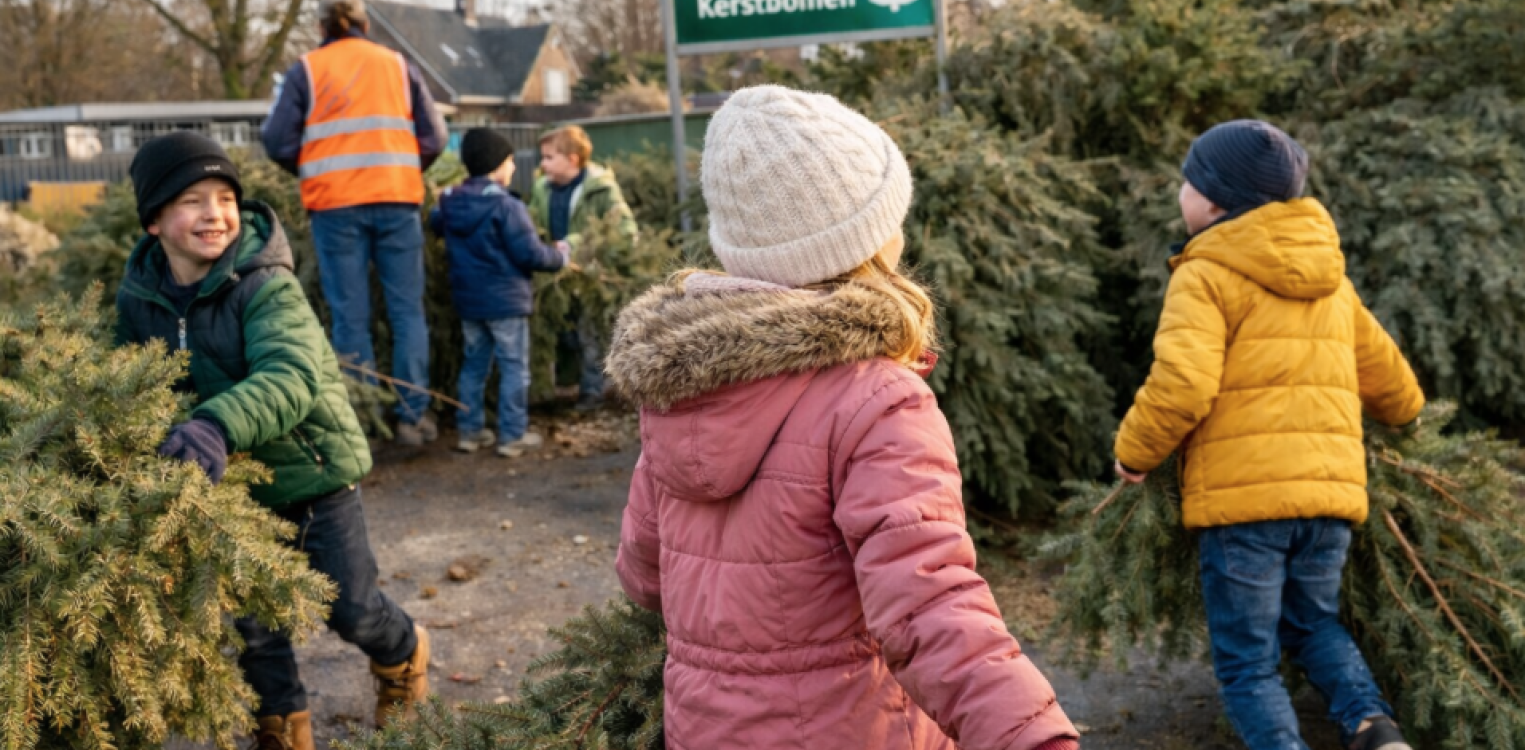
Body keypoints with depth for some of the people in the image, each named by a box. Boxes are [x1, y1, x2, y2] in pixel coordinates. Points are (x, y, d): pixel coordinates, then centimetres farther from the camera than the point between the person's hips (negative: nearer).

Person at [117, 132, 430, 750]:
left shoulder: (265, 286, -23)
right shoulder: (136, 301, -6)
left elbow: (292, 378, -38)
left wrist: (220, 424, -55)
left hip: (315, 473, -4)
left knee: (351, 609, 9)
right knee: (252, 621, 12)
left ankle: (404, 658, 42)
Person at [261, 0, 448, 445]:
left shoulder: (306, 70, 6)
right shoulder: (398, 66, 11)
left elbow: (278, 142, 0)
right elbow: (433, 137, 6)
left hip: (336, 204, -1)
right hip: (397, 199, 1)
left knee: (351, 317, 4)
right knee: (407, 310, 6)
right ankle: (413, 415, 5)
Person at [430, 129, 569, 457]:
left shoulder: (450, 203, 3)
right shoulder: (506, 206, -18)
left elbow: (435, 224, 25)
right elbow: (529, 254, -17)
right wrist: (560, 254, 0)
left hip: (468, 301, 7)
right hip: (506, 300, -7)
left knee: (474, 365, 17)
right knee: (514, 368, 3)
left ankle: (470, 430, 20)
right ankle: (513, 435, 5)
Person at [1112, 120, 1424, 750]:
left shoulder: (1206, 275, -5)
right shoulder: (1330, 279, 18)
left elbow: (1181, 385, -19)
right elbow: (1385, 374, 27)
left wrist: (1134, 452, -2)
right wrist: (1404, 412, 49)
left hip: (1243, 493, -6)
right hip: (1331, 487, 7)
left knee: (1247, 661, 5)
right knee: (1313, 624, 25)